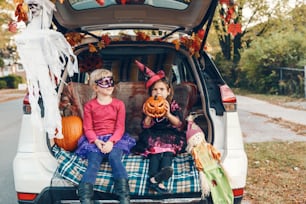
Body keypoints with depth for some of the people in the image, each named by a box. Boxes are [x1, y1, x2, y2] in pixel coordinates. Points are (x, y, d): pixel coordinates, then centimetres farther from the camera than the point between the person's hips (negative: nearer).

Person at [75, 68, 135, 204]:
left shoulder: (119, 104, 8)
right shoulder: (89, 106, 8)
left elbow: (120, 127, 1)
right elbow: (88, 128, 3)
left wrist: (111, 141, -17)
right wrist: (96, 141, -16)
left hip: (114, 139, 0)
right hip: (95, 140, 0)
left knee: (115, 157, -29)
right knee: (93, 162, -25)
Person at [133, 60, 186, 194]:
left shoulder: (173, 105, 7)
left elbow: (178, 124, -3)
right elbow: (145, 126, 3)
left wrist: (168, 114, -19)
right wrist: (148, 115, -17)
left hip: (170, 135, -1)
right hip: (153, 136, 1)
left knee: (169, 149, -32)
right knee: (154, 149, -31)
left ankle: (157, 179, -55)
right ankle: (155, 178, -48)